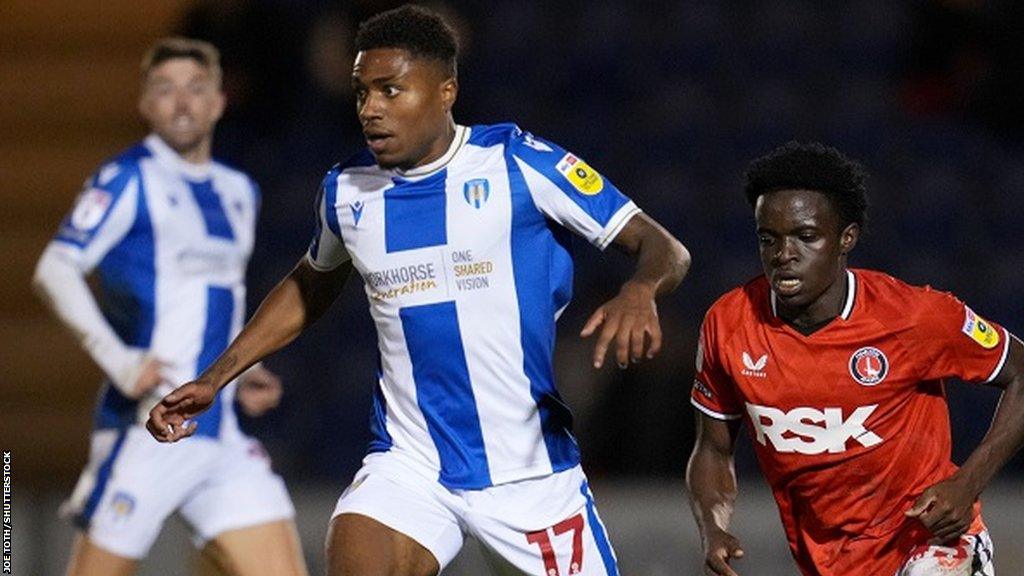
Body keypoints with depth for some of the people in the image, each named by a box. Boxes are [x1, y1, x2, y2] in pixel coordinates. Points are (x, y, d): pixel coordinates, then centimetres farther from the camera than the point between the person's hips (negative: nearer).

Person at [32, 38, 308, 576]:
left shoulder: (240, 192, 18)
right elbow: (55, 270, -13)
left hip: (221, 432, 6)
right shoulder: (130, 178, -3)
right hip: (147, 426, -6)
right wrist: (118, 361, -23)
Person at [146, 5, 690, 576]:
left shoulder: (518, 163, -8)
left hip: (531, 469, -2)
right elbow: (310, 287, 25)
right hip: (409, 461, 2)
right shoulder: (347, 191, 4)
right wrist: (213, 379, 19)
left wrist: (640, 292, -31)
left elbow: (664, 248, -8)